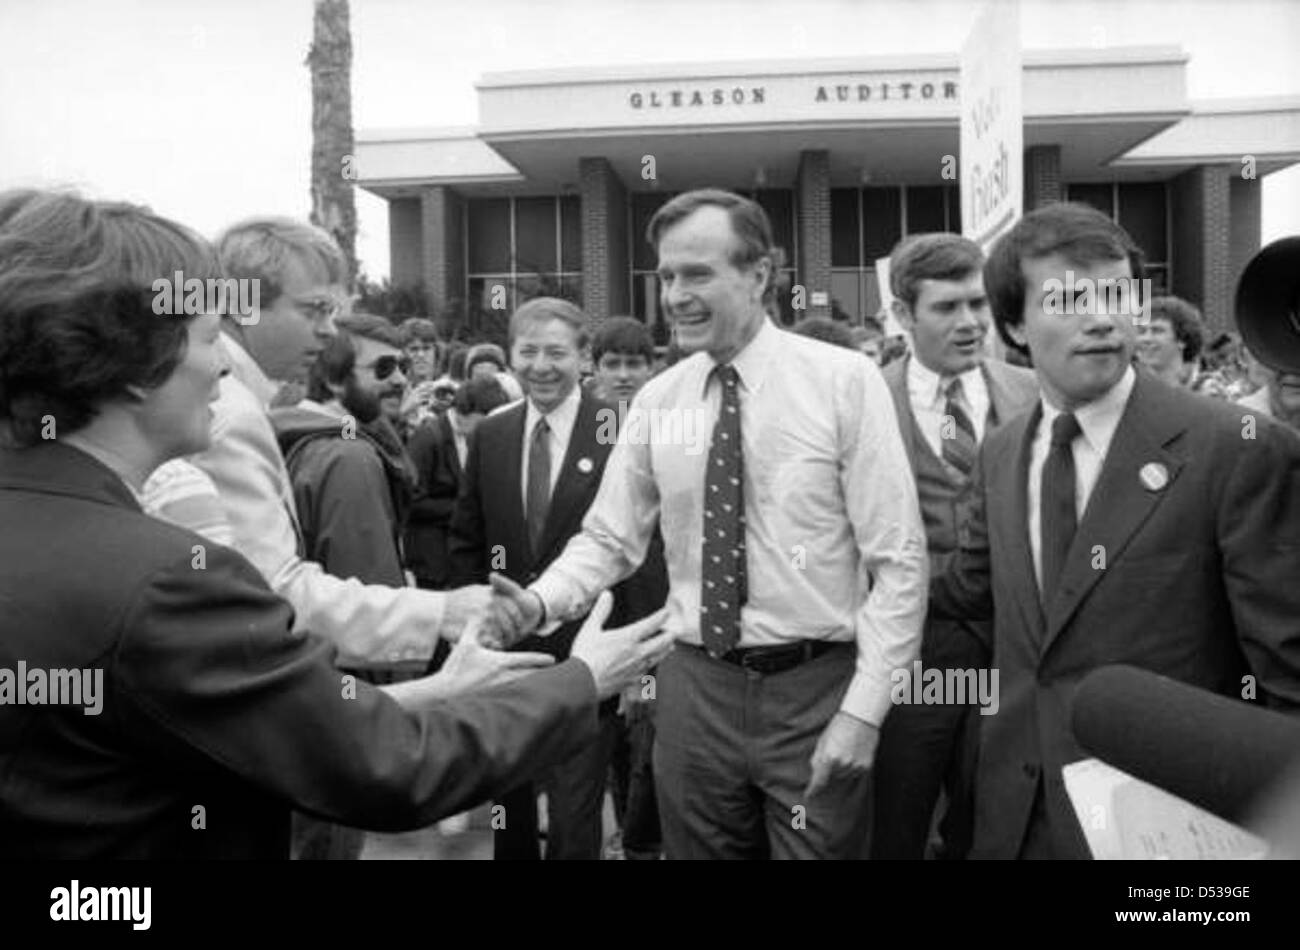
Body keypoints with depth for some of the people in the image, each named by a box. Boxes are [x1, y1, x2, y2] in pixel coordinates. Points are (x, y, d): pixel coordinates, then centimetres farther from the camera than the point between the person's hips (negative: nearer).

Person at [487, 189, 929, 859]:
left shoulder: (845, 381, -9)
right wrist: (540, 602, -13)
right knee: (697, 848, 17)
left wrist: (864, 709, -14)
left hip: (817, 689, -2)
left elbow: (898, 560, -9)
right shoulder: (656, 401, 1)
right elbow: (609, 539, 6)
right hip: (695, 687, 3)